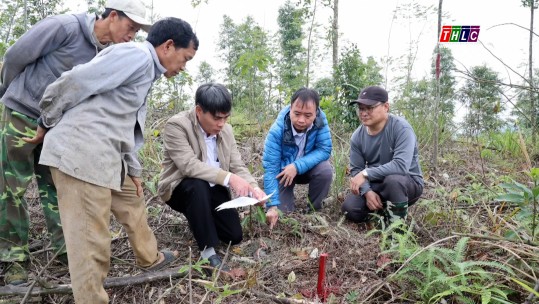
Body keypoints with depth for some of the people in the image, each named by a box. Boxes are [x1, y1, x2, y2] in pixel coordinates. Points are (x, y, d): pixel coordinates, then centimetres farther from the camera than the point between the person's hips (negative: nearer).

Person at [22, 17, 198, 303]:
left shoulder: (146, 71, 22)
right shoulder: (137, 55, -11)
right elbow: (73, 83, -15)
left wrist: (134, 170, 25)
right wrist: (46, 125, -2)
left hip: (106, 157, 11)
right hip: (81, 153, -11)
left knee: (133, 204, 25)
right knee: (91, 242, -4)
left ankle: (150, 259, 45)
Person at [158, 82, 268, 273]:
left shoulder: (226, 130, -2)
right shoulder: (176, 125, -22)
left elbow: (237, 166, -4)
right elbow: (189, 165, -33)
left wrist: (253, 187, -24)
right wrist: (228, 178, -40)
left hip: (213, 188, 5)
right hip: (181, 188, -5)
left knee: (235, 236, -3)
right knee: (198, 185, -38)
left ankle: (201, 219, 26)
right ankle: (207, 251, -25)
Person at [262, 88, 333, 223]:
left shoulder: (320, 120, -26)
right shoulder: (277, 130, -31)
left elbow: (325, 149, -24)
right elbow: (270, 167, -30)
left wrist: (297, 166, -37)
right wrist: (272, 205, -35)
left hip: (307, 167, 2)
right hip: (283, 171, -1)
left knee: (325, 170, -29)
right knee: (282, 212, -14)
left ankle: (314, 209, -2)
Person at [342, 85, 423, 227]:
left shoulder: (401, 128, -23)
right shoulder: (357, 136, -6)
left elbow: (401, 165, -35)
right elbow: (356, 170, -4)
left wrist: (366, 174, -33)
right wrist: (367, 192, -23)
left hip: (408, 183, -5)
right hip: (376, 185, 5)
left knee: (392, 180, -39)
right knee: (350, 208, -17)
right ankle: (383, 209, 13)